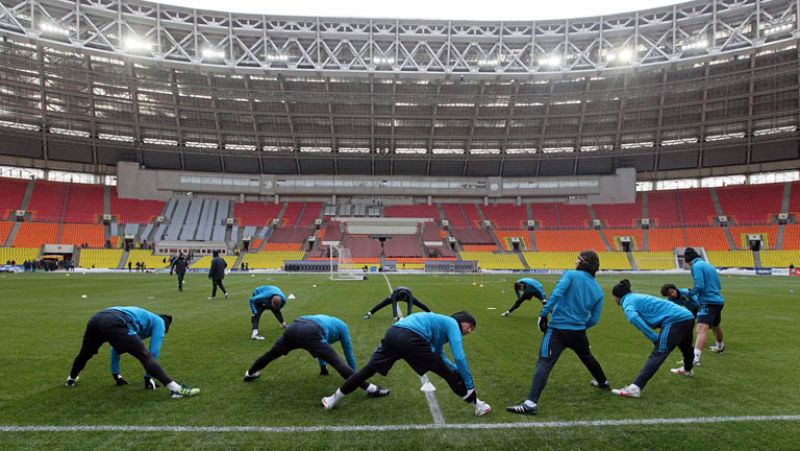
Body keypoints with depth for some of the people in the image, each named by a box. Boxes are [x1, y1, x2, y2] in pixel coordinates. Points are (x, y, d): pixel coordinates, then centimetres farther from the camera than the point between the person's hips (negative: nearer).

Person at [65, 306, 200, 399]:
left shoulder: (139, 315, 43)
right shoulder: (159, 322, 24)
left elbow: (115, 347, 48)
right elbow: (153, 352, 15)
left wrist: (116, 374, 53)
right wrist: (148, 377, 25)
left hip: (96, 320, 8)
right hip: (114, 323, -8)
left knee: (85, 354, 36)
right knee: (146, 356, -10)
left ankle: (71, 379, 63)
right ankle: (176, 389, -20)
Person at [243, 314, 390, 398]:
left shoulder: (324, 319, 46)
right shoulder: (342, 326, 30)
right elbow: (349, 352, 33)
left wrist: (323, 368, 66)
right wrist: (355, 373, 44)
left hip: (292, 327, 7)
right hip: (309, 332, -6)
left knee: (271, 354, 30)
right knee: (338, 363, -10)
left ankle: (250, 374, 54)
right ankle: (370, 389, -16)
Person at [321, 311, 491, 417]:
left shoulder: (441, 324, 36)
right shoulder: (452, 324, 12)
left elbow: (439, 356, 39)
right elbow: (459, 357, 2)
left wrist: (456, 369, 33)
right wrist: (469, 386, 9)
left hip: (393, 333, 8)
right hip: (412, 339, -7)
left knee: (367, 370, 16)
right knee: (448, 374, 8)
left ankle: (333, 400, 24)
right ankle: (476, 405, 20)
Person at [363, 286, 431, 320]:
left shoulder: (409, 295, -45)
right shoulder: (395, 294, -46)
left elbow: (410, 306, -51)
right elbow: (394, 306, -55)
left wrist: (409, 316, -59)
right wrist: (395, 316, -64)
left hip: (407, 294, 1)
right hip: (397, 294, 0)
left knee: (419, 304, 10)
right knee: (382, 304, -6)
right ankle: (369, 313, 1)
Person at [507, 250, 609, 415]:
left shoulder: (571, 275, -4)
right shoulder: (598, 290, 10)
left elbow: (556, 294, -21)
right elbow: (594, 319, 10)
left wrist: (543, 314, -17)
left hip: (558, 329, -5)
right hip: (579, 332, 6)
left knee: (544, 364, -12)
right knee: (587, 357, 33)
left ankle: (531, 403, -23)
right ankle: (602, 382, 57)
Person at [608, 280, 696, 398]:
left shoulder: (628, 301, -4)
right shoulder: (637, 297, 23)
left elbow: (633, 317, -25)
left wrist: (655, 338, -23)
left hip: (676, 321, -9)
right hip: (687, 316, 9)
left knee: (657, 355, -16)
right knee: (686, 347, 35)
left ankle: (635, 388, -24)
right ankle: (687, 369, 63)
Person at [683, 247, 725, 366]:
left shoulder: (696, 266, -10)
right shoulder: (708, 265, 17)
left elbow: (699, 286, -19)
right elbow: (719, 286, 21)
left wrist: (689, 293, -5)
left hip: (708, 302, -9)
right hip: (718, 300, 9)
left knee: (702, 329, -23)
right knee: (715, 326, 32)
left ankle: (696, 358, -37)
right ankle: (720, 347, 57)